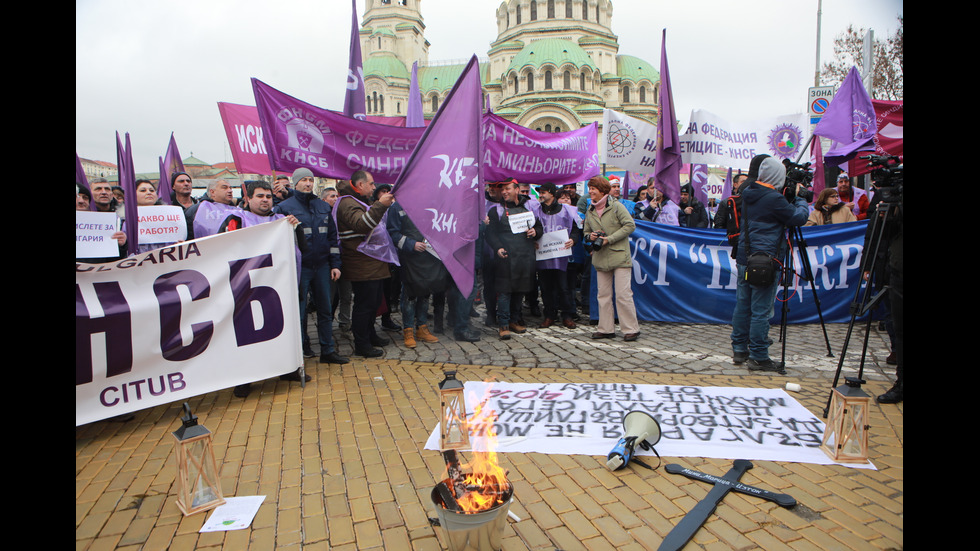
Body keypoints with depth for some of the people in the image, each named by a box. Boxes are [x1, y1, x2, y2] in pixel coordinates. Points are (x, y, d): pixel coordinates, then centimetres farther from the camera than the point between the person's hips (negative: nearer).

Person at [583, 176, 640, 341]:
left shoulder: (616, 206, -4)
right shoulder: (590, 211, 12)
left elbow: (630, 225, -8)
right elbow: (586, 231, 22)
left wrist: (610, 239, -14)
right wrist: (590, 236, -3)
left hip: (619, 256, -6)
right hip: (600, 259, 6)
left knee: (623, 294, -6)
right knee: (603, 295, 8)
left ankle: (631, 329, 4)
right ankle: (606, 329, 17)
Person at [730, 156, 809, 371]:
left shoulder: (747, 193, 8)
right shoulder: (774, 198, -15)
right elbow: (799, 217, -5)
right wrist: (799, 197, 11)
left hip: (744, 258, 8)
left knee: (742, 305, 12)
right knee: (761, 310, -2)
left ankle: (739, 350, 20)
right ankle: (758, 357, 5)